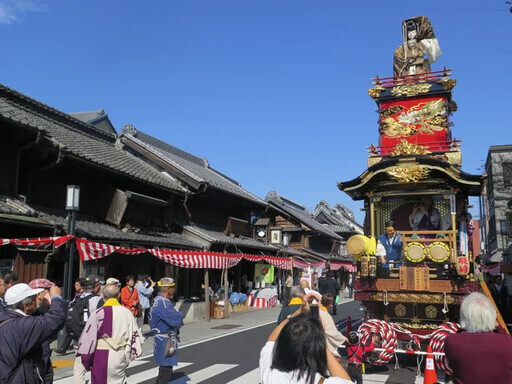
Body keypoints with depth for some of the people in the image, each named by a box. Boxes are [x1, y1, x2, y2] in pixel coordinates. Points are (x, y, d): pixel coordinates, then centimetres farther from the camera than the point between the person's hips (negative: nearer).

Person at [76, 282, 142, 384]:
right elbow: (134, 335, 4)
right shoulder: (127, 313, 1)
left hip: (101, 357, -3)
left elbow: (88, 338, -9)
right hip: (120, 358, 3)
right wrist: (128, 356, 16)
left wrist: (86, 361, 3)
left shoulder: (98, 313, -9)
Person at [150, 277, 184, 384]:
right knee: (166, 369, -4)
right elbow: (176, 318, -28)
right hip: (166, 340, -11)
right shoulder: (162, 302, -22)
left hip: (164, 338, 11)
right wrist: (179, 315, -5)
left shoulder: (159, 300, 12)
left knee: (166, 367, 23)